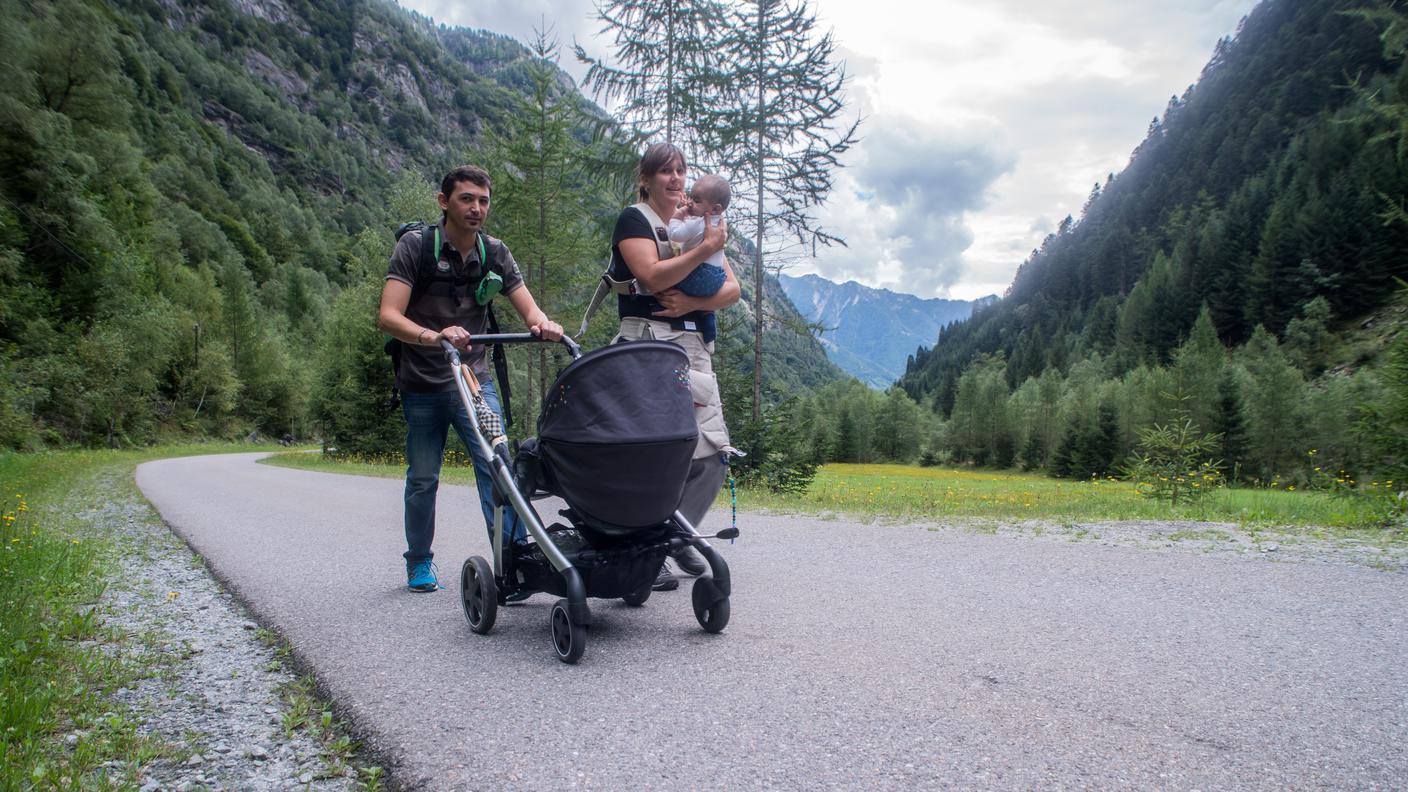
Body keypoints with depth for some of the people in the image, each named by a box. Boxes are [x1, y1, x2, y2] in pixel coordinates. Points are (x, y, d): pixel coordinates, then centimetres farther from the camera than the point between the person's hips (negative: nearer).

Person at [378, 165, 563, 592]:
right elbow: (388, 316, -21)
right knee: (423, 478, 8)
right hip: (422, 384, -2)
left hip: (473, 378, 2)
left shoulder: (495, 253, 1)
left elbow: (528, 307, -3)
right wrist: (433, 336, -40)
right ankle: (419, 563, 27)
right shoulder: (415, 245, -10)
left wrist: (542, 323, -29)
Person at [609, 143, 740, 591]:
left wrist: (694, 302, -7)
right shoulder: (634, 220, 4)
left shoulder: (699, 223, 23)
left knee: (713, 454, 2)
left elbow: (732, 289, 12)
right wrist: (705, 248, -15)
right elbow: (652, 277, -14)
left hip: (696, 348, 7)